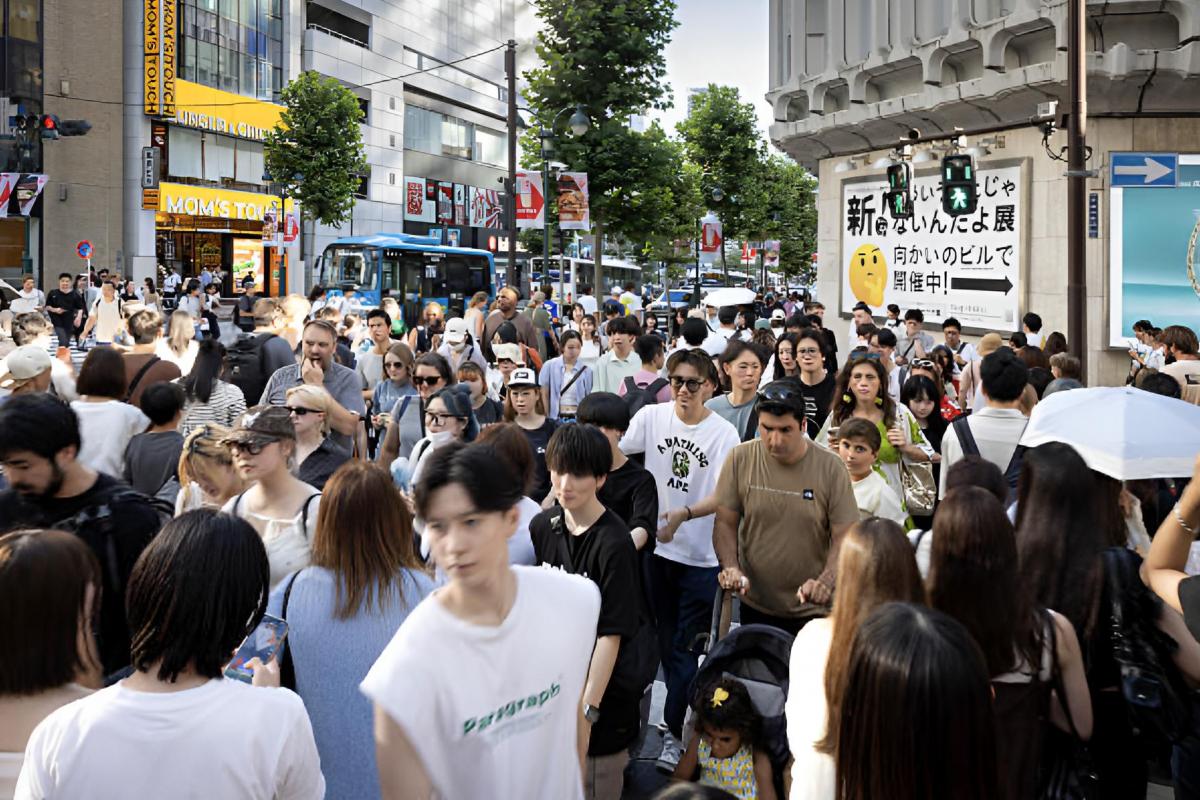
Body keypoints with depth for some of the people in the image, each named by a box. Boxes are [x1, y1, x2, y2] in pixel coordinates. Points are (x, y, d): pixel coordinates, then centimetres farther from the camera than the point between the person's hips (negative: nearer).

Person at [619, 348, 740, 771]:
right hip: (657, 547, 3)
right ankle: (684, 713, 34)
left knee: (687, 647, 1)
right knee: (665, 640, 16)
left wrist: (684, 514, -28)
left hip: (702, 556, -3)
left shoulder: (724, 433, -9)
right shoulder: (652, 416, -2)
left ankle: (675, 730, 15)